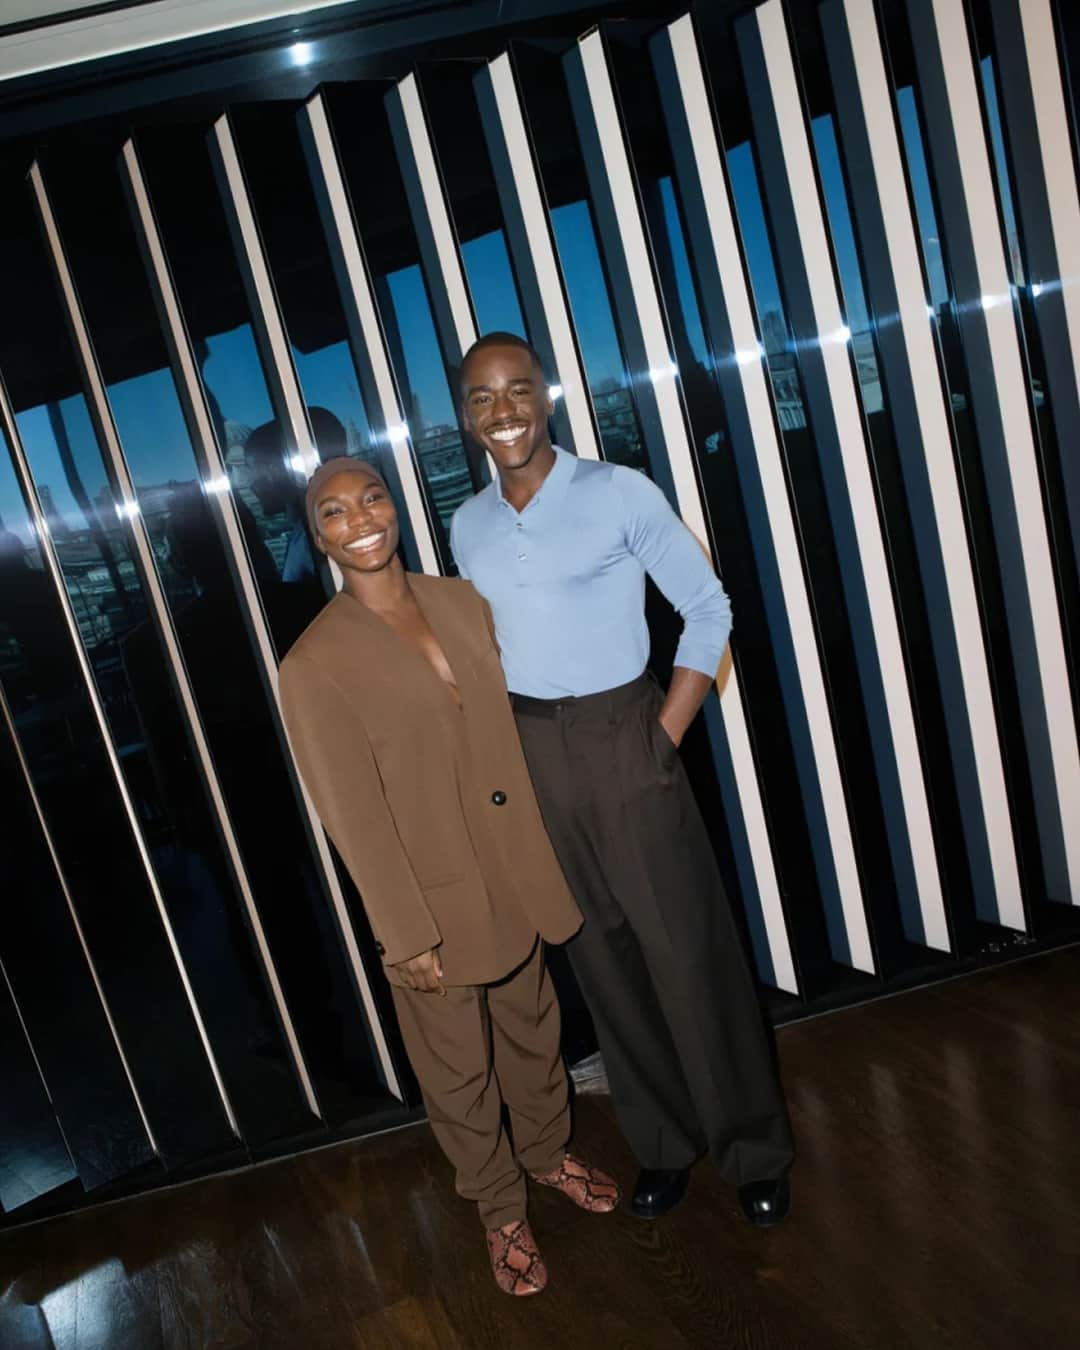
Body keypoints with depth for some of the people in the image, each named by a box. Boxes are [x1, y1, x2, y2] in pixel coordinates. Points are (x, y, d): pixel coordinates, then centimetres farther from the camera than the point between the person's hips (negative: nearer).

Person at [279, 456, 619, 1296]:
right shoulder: (314, 667, -17)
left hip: (517, 877, 5)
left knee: (533, 1032, 24)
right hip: (435, 904, -4)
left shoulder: (463, 601, -1)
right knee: (460, 1072, 16)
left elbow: (515, 722, 7)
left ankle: (550, 1153, 51)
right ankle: (501, 1211, 41)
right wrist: (409, 936, -13)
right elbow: (353, 818, -16)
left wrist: (549, 854, 9)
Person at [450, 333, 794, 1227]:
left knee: (689, 952, 4)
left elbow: (708, 609, -5)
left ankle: (756, 1150, 26)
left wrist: (667, 734, -11)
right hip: (533, 761, 5)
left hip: (622, 742, -4)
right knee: (602, 960, 15)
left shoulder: (619, 493, -8)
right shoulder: (468, 527, 6)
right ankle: (663, 1143, 34)